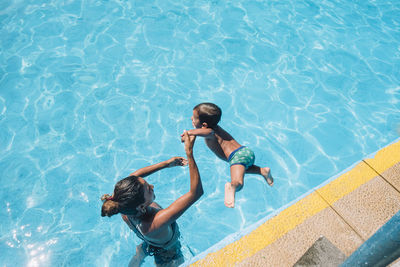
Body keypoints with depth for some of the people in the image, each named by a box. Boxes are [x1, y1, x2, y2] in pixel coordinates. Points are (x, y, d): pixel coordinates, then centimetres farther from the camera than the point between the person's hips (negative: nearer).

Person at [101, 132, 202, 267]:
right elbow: (196, 192, -53)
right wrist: (189, 153, -56)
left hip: (147, 245, 5)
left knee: (139, 256, 38)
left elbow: (135, 175, -13)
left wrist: (166, 163, -14)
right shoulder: (154, 223, -50)